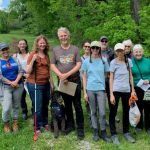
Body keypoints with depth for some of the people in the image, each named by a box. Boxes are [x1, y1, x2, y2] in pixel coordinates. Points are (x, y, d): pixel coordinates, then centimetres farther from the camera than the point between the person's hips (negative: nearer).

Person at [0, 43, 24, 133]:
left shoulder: (15, 59, 6)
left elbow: (21, 71, 0)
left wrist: (16, 81, -13)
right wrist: (11, 83, -13)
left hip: (18, 86, 2)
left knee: (16, 105, 10)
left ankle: (15, 123, 25)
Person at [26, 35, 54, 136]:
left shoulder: (46, 55, 8)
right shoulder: (32, 55, -9)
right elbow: (28, 71, -13)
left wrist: (51, 83, 16)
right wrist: (33, 60, -25)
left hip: (46, 84, 6)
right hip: (35, 85, -6)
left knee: (45, 106, 17)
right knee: (37, 107, 3)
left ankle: (45, 123, 35)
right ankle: (37, 128, 18)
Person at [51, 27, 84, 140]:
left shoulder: (75, 49, 0)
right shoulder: (55, 50, 6)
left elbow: (79, 65, -7)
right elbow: (52, 65, 3)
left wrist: (67, 74, -16)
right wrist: (61, 75, -12)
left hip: (75, 80, -2)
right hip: (62, 81, 2)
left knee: (77, 105, 0)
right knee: (67, 104, 13)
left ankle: (80, 128, 7)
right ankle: (70, 124, 27)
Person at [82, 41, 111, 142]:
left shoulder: (103, 61, 5)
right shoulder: (86, 61, 4)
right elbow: (84, 78, 5)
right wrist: (85, 92, -1)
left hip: (101, 89, 0)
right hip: (90, 89, 0)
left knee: (102, 113, -3)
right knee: (93, 112, 8)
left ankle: (103, 132, 13)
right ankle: (95, 132, 20)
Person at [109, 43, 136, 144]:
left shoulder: (129, 61, 5)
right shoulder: (113, 62, -5)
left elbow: (130, 76, 11)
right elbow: (111, 79, -6)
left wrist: (133, 90, 6)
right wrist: (111, 94, -11)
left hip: (127, 90, 4)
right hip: (116, 90, -4)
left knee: (126, 112, 13)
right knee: (113, 112, 1)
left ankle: (126, 132, 27)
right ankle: (114, 134, 12)